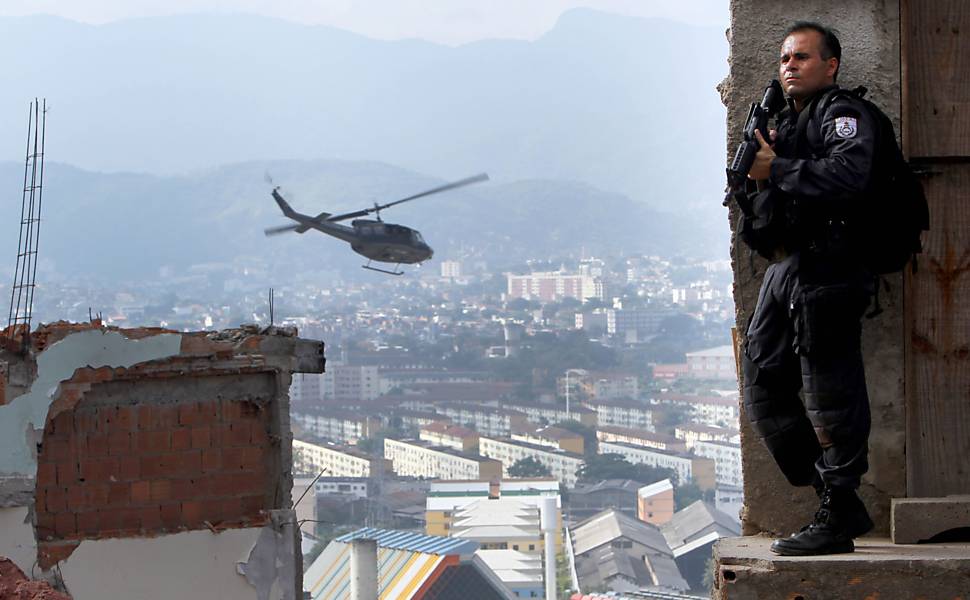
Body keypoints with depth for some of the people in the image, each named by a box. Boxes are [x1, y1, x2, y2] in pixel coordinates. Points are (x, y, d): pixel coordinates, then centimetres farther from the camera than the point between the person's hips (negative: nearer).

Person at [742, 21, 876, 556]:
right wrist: (754, 163, 2)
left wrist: (777, 169, -18)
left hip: (826, 271, -10)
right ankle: (836, 500, 16)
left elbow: (847, 174, -25)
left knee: (830, 397, -7)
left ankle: (838, 519, 0)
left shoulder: (843, 115, -6)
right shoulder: (787, 120, 23)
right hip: (786, 270, 10)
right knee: (765, 393, 9)